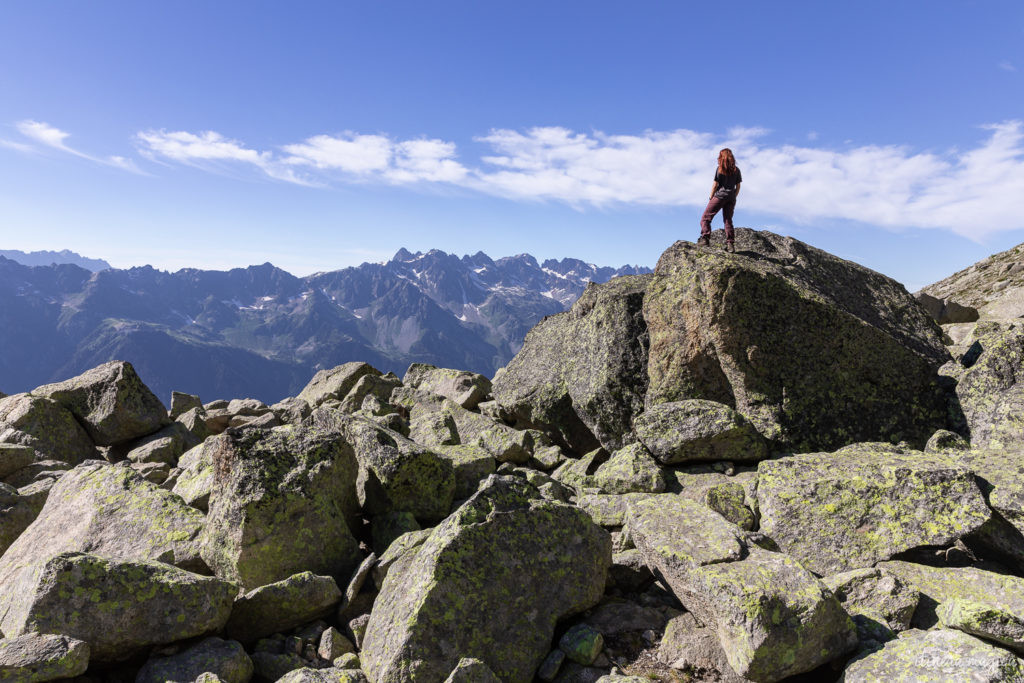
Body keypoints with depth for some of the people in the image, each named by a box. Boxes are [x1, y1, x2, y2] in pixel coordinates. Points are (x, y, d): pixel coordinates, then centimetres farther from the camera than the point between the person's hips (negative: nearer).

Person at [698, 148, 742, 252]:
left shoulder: (720, 169, -4)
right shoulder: (736, 170, 9)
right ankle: (730, 244, 3)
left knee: (706, 217, 0)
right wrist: (733, 198, 18)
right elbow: (738, 186, 10)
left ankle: (705, 238, -18)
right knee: (728, 220, 10)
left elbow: (715, 185, -7)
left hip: (720, 196, -5)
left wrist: (710, 198, 1)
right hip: (731, 197, 5)